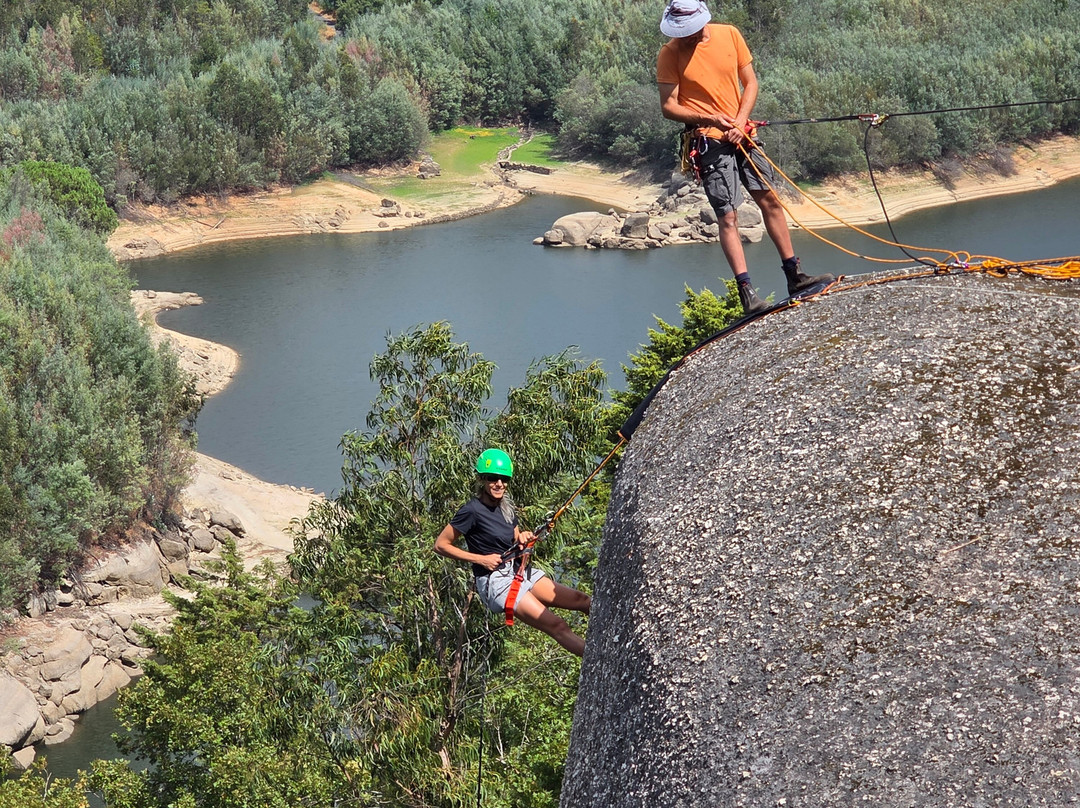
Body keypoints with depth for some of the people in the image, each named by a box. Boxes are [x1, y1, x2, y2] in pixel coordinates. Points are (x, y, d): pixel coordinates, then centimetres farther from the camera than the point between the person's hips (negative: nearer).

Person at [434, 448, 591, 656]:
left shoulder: (507, 508, 11)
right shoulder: (472, 511, -12)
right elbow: (441, 545, -11)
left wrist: (523, 539, -1)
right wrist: (481, 559, -14)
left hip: (520, 572, 8)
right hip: (496, 582, -8)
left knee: (582, 601, -1)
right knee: (557, 626, -17)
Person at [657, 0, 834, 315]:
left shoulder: (729, 35, 1)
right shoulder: (670, 54, -8)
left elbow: (750, 83, 6)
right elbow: (668, 106, -9)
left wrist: (740, 121, -8)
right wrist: (709, 118, -23)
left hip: (741, 133, 4)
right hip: (709, 142, -4)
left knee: (770, 200, 7)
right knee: (727, 217, -10)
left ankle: (794, 276, 17)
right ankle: (746, 291, -11)